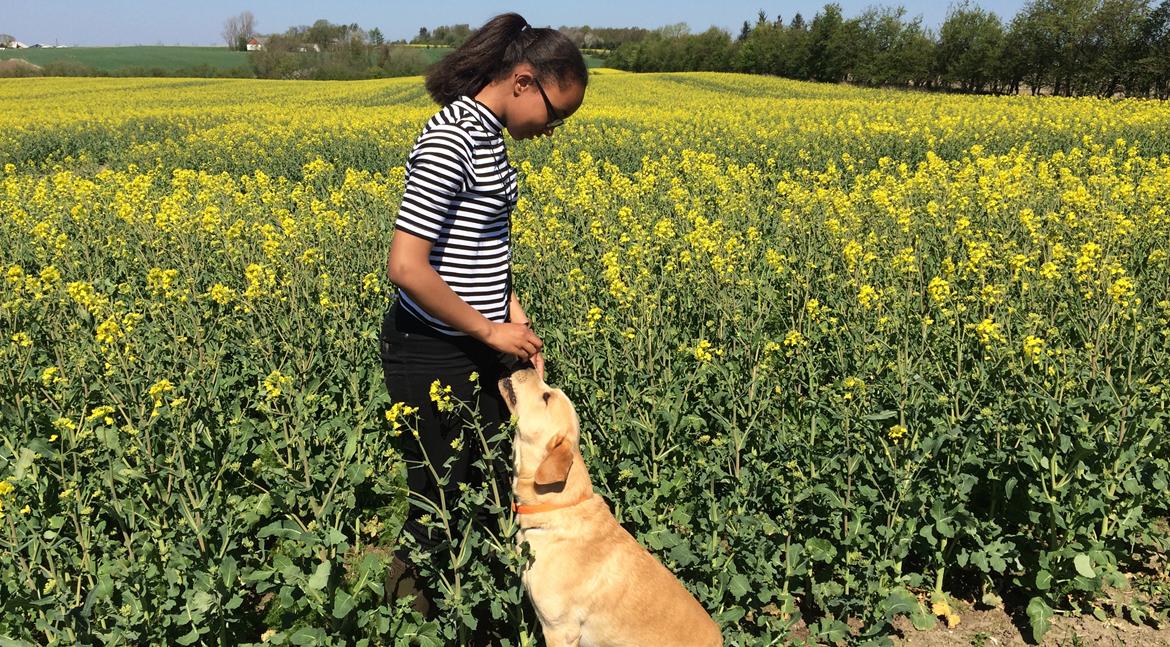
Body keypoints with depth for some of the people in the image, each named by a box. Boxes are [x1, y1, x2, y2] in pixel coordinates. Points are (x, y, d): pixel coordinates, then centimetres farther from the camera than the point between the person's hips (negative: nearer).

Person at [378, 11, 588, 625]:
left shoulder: (484, 133, 8)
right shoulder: (452, 141, -21)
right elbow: (405, 266, -27)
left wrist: (515, 318, 3)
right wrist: (489, 331, -18)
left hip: (475, 350, 9)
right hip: (435, 357, -9)